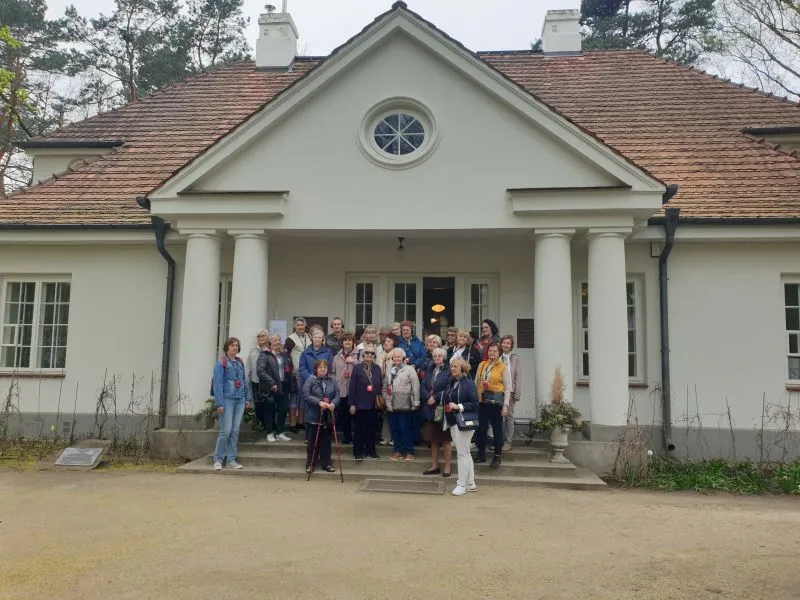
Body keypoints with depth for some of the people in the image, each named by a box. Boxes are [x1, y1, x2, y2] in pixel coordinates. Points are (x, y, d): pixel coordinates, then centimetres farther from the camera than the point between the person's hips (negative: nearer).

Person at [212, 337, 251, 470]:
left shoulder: (240, 362, 12)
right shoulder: (221, 363, -5)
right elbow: (218, 384, -9)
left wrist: (247, 399, 12)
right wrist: (219, 404, -14)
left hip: (240, 400, 6)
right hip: (227, 400, -6)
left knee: (235, 431, 7)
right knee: (226, 430, -6)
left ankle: (231, 460, 15)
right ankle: (218, 460, 9)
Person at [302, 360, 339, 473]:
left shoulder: (331, 380, 5)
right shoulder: (310, 379, -6)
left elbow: (337, 394, 2)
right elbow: (306, 395, -15)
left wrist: (334, 403, -19)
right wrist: (319, 402, -23)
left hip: (328, 416, 3)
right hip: (314, 416, -3)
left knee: (326, 441, 11)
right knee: (313, 441, 5)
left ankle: (326, 463, 21)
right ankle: (310, 464, 18)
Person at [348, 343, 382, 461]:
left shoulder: (377, 368, 6)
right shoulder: (357, 367, -5)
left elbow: (379, 385, 10)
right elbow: (352, 386, -7)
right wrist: (352, 404, -10)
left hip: (373, 404, 4)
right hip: (360, 403, -3)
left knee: (372, 428, 11)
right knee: (359, 429, 4)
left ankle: (371, 450, 24)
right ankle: (358, 452, 14)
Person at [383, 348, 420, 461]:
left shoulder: (409, 369, -2)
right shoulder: (389, 371, 14)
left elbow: (415, 387, -7)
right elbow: (385, 387, 17)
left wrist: (415, 403, -11)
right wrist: (385, 399, 8)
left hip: (405, 405, -5)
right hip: (391, 405, 5)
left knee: (405, 428, -2)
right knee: (394, 429, 8)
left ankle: (409, 452, 9)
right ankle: (398, 451, 19)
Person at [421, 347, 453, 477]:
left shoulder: (448, 371, -7)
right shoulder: (429, 370, 12)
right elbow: (423, 386, 5)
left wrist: (436, 397, -16)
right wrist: (428, 398, -12)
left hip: (443, 409, -6)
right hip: (430, 409, 6)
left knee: (445, 439, 3)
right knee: (433, 439, 12)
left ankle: (447, 467, 12)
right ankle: (434, 466, 22)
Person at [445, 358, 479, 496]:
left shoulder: (468, 383, -11)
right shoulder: (452, 383, 12)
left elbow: (475, 404, -16)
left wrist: (459, 407, -22)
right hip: (453, 422, 8)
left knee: (462, 454, -2)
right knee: (465, 453, 15)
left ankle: (462, 484, 6)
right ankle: (470, 484, 24)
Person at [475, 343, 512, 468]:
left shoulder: (503, 367, -4)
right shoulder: (482, 365, 9)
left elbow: (508, 387, -5)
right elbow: (476, 383, 13)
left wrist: (505, 405, -10)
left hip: (496, 401, -4)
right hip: (482, 400, 4)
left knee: (497, 429, 4)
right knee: (481, 428, 7)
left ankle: (497, 457, 16)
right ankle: (481, 455, 22)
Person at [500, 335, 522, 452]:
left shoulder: (515, 359, 4)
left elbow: (517, 377, 2)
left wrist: (517, 394, -4)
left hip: (510, 390, -1)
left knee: (509, 416, 4)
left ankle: (508, 442, 12)